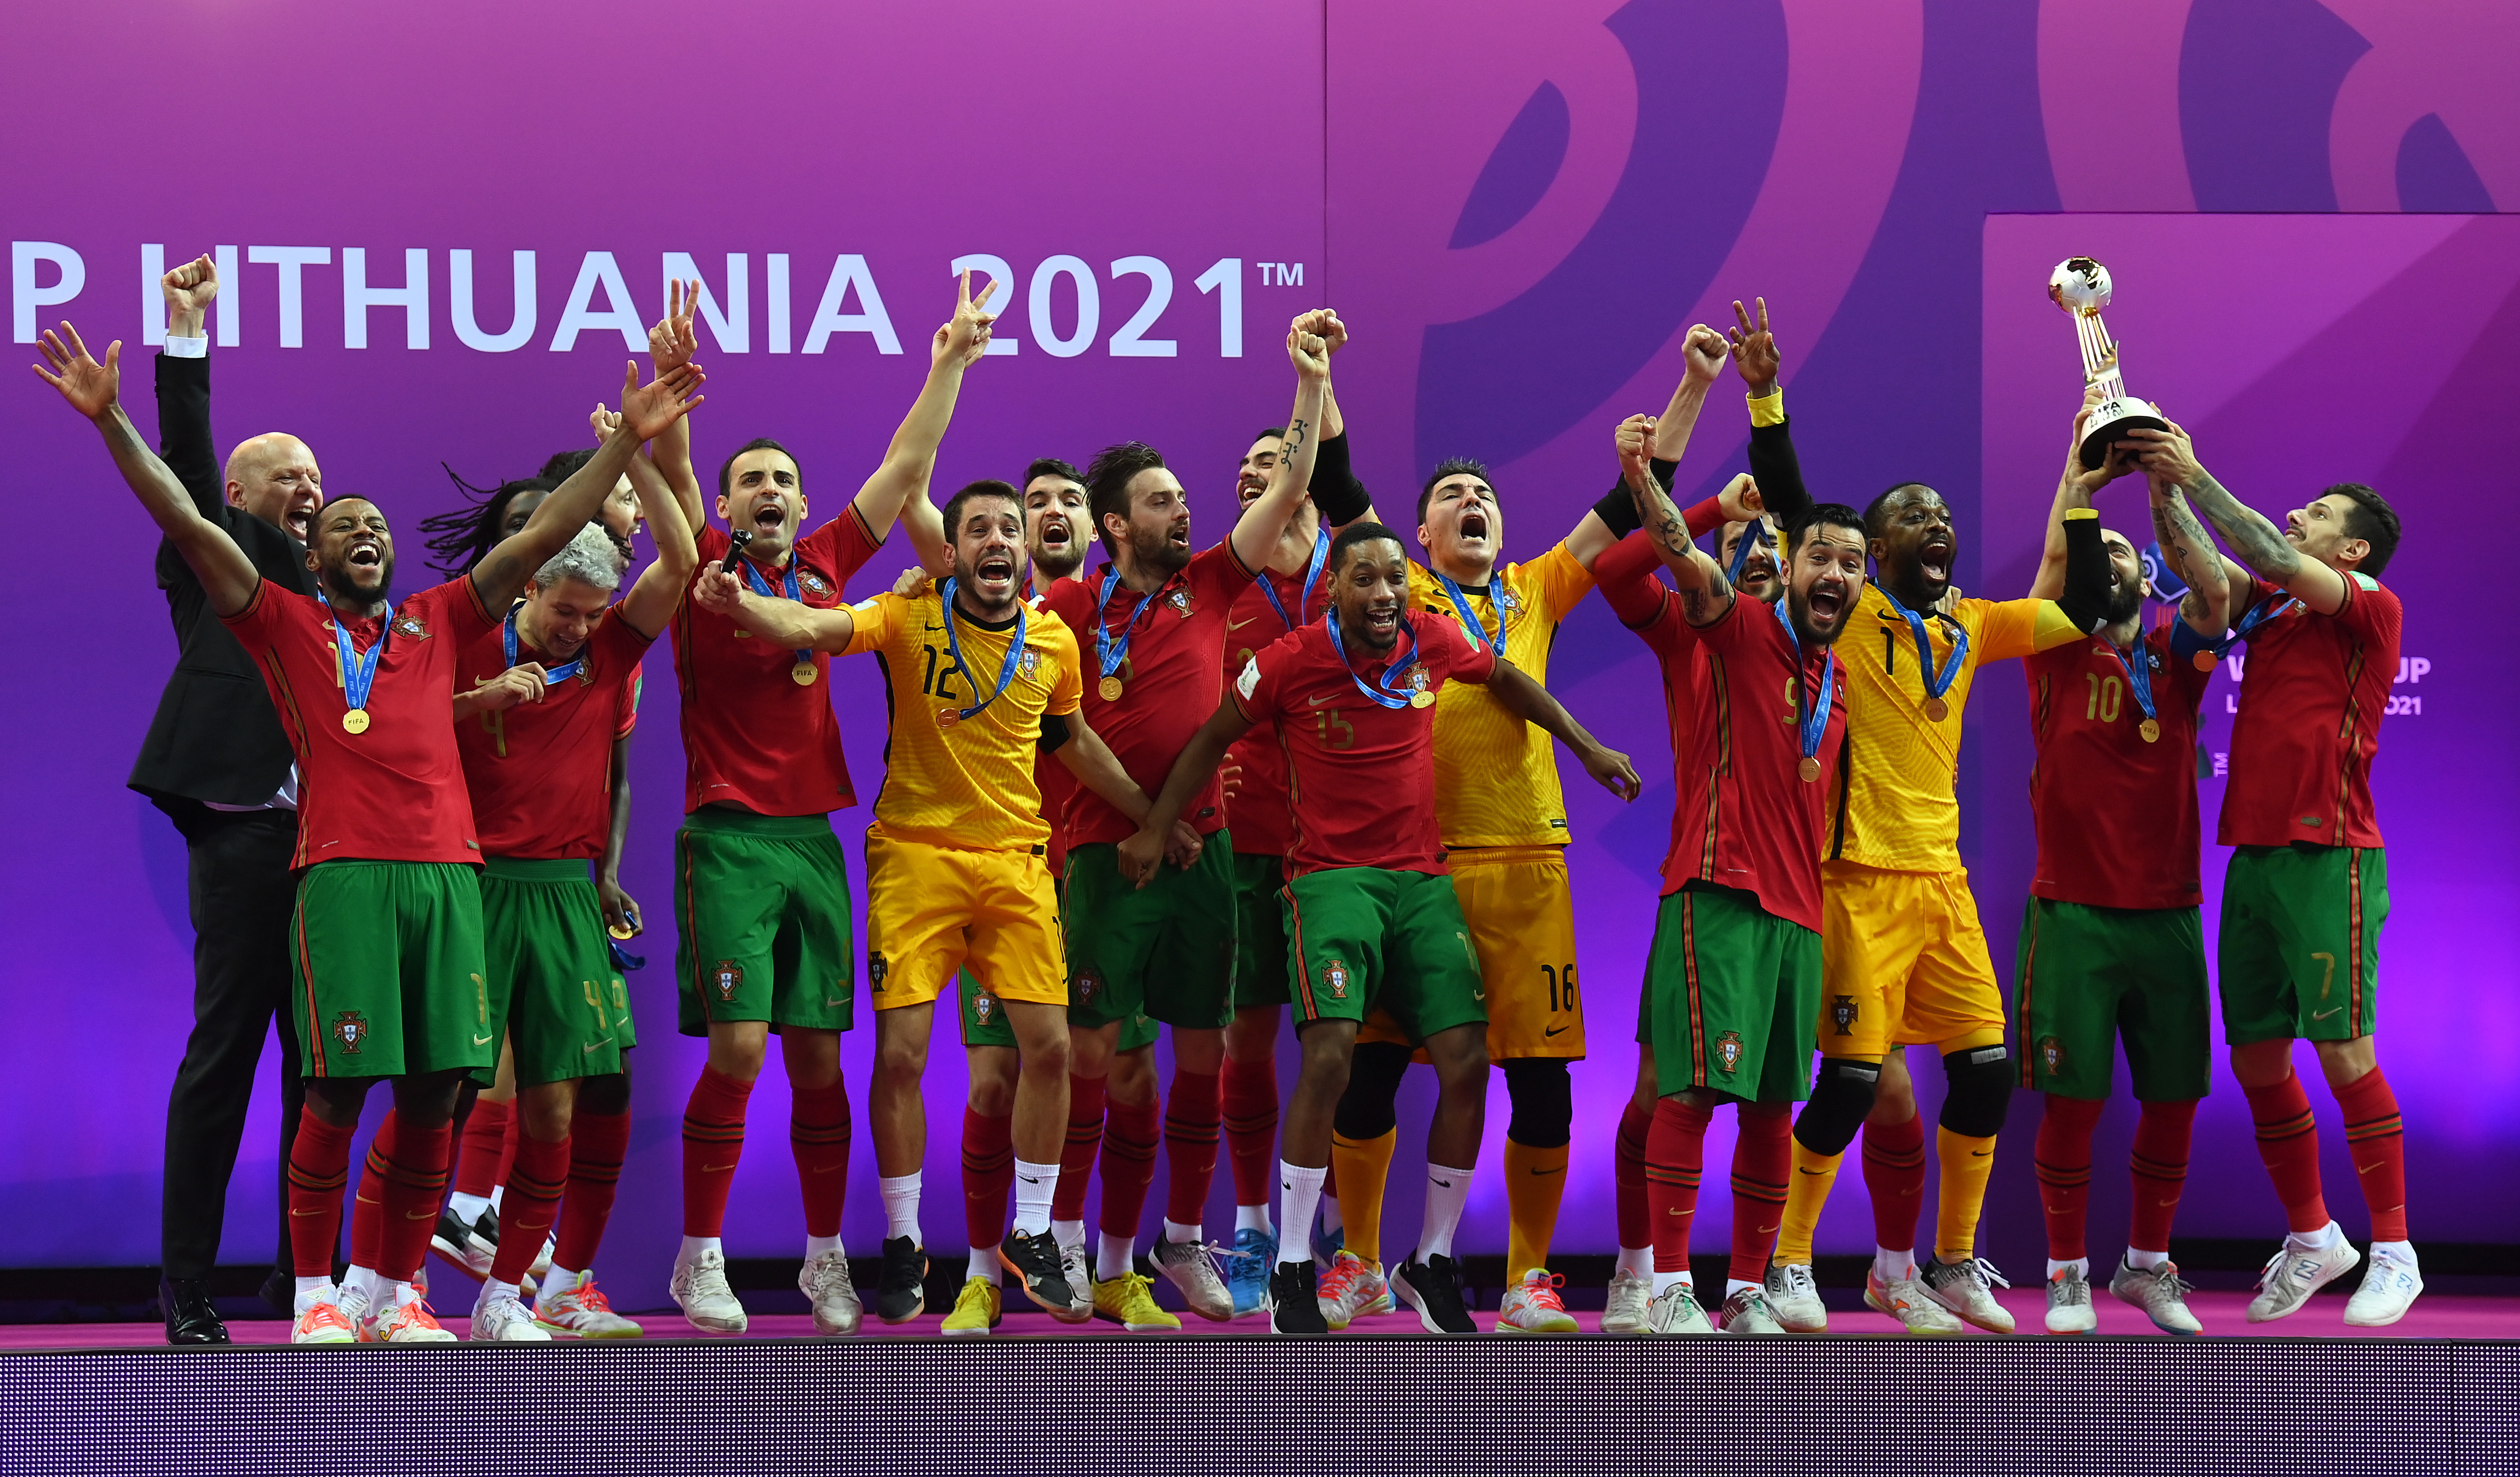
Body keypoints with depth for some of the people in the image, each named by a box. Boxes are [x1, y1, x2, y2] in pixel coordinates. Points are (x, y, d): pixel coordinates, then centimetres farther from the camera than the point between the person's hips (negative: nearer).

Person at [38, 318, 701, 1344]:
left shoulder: (438, 622, 21)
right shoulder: (286, 625, 13)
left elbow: (543, 535, 19)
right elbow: (188, 525, 5)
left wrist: (628, 441, 14)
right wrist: (111, 420, -3)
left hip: (447, 873, 3)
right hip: (344, 874, -3)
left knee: (435, 1092, 2)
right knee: (338, 1091, -8)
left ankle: (391, 1288, 14)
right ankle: (317, 1296, 3)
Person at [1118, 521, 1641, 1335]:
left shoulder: (1433, 644, 1)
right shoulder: (1291, 662, -8)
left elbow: (1507, 678, 21)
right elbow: (1213, 739, 6)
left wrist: (1587, 748, 25)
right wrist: (1155, 829, 6)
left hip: (1423, 879, 4)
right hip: (1331, 877, -4)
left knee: (1468, 1061, -5)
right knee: (1329, 1056, -22)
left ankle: (1433, 1263, 13)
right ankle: (1291, 1272, -9)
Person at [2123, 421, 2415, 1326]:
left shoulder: (2373, 608, -3)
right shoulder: (2270, 610, 16)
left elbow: (2277, 564, -15)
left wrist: (2196, 477, -15)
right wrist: (2166, 482, -2)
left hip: (2328, 858, -7)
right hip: (2254, 854, 7)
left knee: (2344, 1048, -7)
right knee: (2254, 1056, 8)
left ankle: (2394, 1253, 2)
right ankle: (2311, 1239, 22)